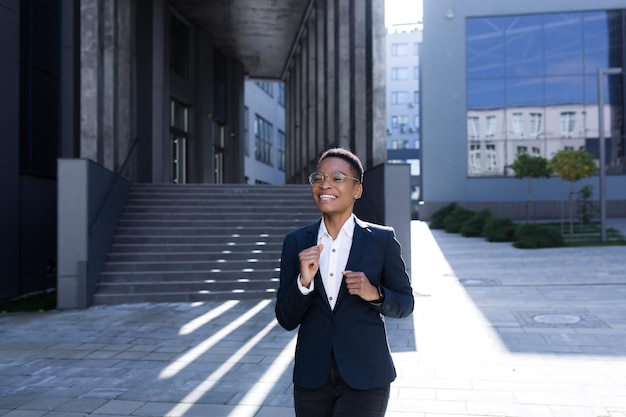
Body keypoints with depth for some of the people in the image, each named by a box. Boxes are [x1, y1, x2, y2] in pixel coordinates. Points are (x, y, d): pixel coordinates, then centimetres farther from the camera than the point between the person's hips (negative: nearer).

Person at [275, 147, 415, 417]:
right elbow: (286, 319, 1)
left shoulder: (382, 240, -4)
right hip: (312, 378, 3)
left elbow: (405, 303, 4)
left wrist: (375, 294, -16)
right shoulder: (296, 242, 1)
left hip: (365, 378, -2)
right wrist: (304, 281, -17)